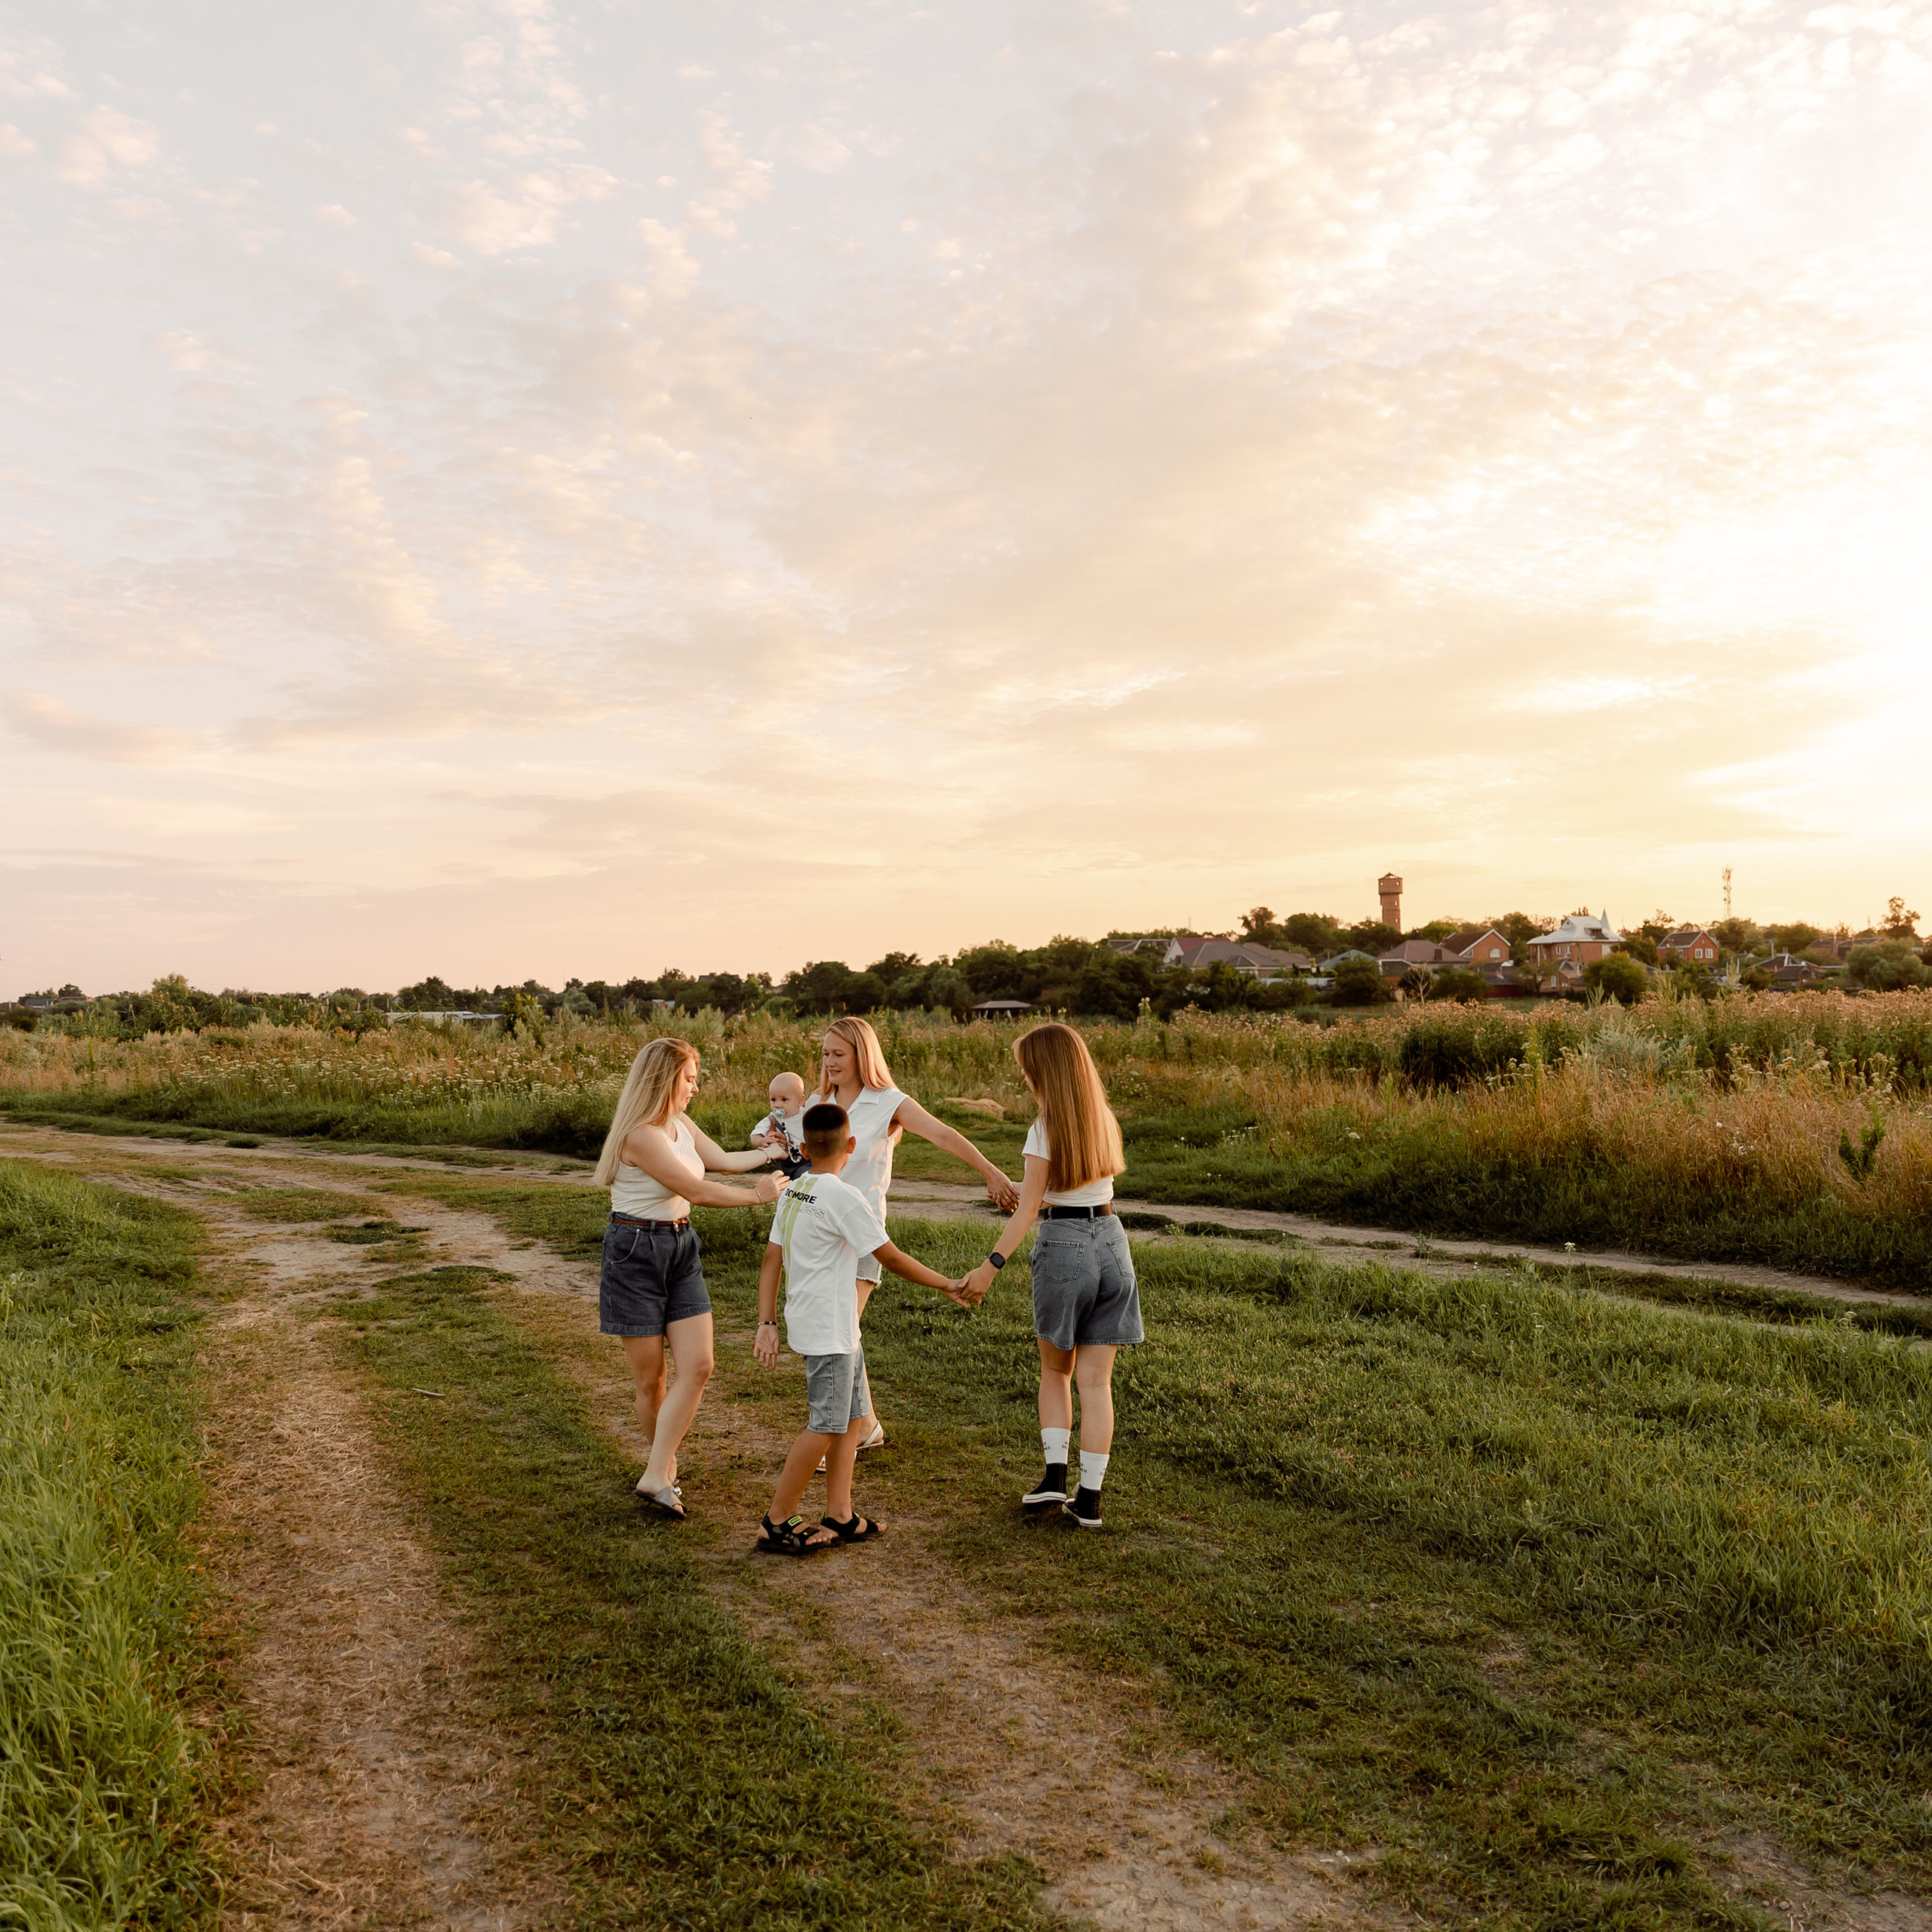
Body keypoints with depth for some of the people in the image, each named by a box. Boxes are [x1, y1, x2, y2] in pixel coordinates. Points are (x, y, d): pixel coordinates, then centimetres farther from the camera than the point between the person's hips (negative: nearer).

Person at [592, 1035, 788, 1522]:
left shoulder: (681, 1125, 8)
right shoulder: (641, 1136, -20)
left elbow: (725, 1161, 21)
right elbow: (697, 1191, -18)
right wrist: (758, 1195, -7)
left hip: (681, 1248, 8)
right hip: (635, 1252, -8)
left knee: (698, 1366, -5)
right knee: (650, 1378, 4)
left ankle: (655, 1476, 0)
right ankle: (667, 1464, 25)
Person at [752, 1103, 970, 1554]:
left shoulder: (793, 1192, 8)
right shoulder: (843, 1198, -17)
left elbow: (771, 1261, 9)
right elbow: (891, 1258, -13)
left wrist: (767, 1323, 10)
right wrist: (946, 1284, -3)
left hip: (839, 1330, 9)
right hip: (828, 1331, -9)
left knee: (853, 1417, 14)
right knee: (825, 1427, -3)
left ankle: (840, 1517, 18)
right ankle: (777, 1523, 4)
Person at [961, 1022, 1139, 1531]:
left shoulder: (1046, 1128, -10)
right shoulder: (1103, 1120, 8)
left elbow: (1028, 1209, -15)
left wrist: (992, 1264, -15)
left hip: (1064, 1244, -4)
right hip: (1111, 1241, 5)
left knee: (1055, 1370, 17)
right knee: (1096, 1380, 6)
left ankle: (1055, 1474, 7)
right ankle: (1089, 1498, 6)